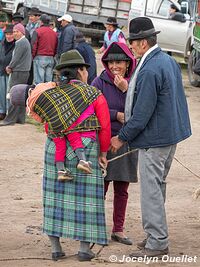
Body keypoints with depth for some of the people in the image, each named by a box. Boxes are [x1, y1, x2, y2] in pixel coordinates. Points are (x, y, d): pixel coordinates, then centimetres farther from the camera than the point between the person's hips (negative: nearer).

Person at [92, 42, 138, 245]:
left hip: (127, 142, 3)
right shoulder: (100, 82, -4)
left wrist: (125, 89, -18)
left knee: (122, 190, 10)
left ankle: (118, 230, 19)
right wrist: (117, 116, -16)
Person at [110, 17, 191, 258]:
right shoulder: (169, 61, 8)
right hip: (172, 132, 10)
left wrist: (122, 137, -10)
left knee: (151, 190, -3)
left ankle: (157, 243, 1)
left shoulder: (149, 71, -23)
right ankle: (157, 235, 28)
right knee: (157, 186, 19)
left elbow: (142, 113, -21)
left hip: (154, 138, -10)